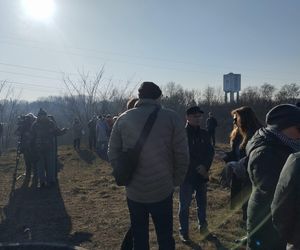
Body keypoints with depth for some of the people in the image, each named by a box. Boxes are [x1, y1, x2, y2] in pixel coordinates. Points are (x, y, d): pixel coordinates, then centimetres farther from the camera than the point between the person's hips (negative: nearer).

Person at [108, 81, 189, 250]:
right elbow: (182, 154, -7)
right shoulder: (172, 118, -5)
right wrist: (176, 181, 5)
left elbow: (113, 153, 3)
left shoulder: (123, 119, 2)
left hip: (134, 191, 2)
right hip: (163, 190, -2)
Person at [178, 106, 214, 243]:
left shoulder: (204, 134, 7)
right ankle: (183, 231, 16)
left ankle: (203, 227, 33)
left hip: (202, 174, 5)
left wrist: (205, 166, -12)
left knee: (202, 203, 15)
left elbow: (211, 152, 4)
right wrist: (197, 167, -14)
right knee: (184, 205, 3)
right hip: (187, 175, -5)